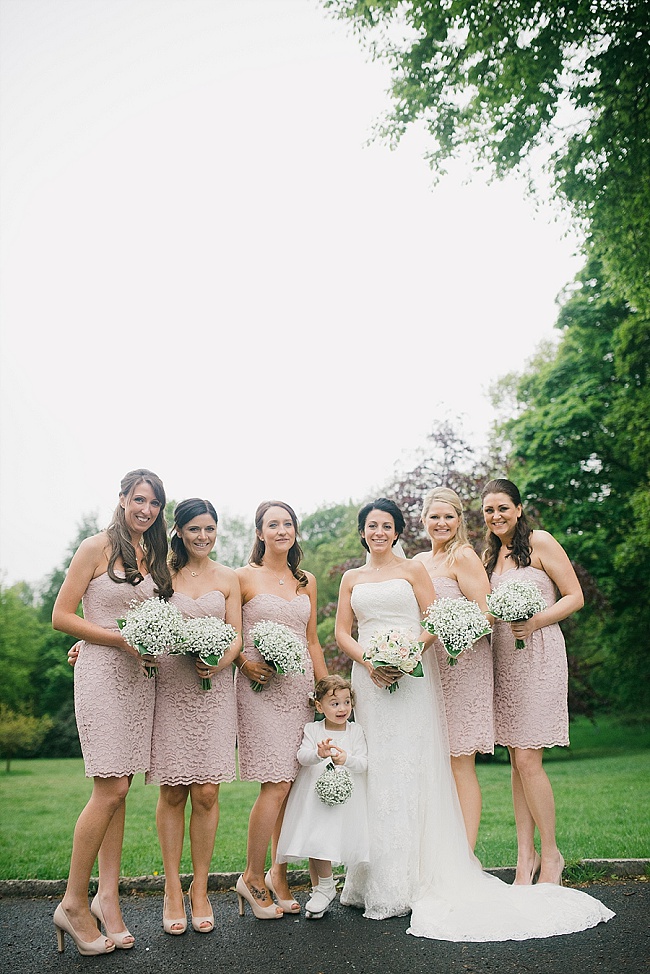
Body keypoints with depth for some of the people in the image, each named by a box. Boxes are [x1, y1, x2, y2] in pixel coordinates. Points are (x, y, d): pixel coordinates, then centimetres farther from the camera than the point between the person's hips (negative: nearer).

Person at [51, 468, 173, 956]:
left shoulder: (155, 557, 15)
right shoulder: (97, 548, -4)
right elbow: (61, 616, -8)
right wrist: (121, 640, -16)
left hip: (138, 678, 6)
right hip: (101, 674, -6)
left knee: (118, 789, 7)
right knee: (111, 789, -10)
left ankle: (107, 897, 15)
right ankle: (73, 903, 4)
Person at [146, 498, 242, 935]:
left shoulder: (228, 578, 11)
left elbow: (237, 636, 6)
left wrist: (220, 661, -15)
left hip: (214, 688, 1)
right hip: (168, 687, -1)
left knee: (207, 792, -1)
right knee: (173, 791, 1)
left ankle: (200, 890, 13)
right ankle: (172, 890, 14)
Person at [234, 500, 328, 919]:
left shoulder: (306, 581, 14)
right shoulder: (244, 577, 0)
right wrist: (244, 662, -15)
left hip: (300, 687, 5)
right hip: (260, 688, -5)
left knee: (293, 784, 5)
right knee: (277, 786, -10)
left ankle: (279, 875, 21)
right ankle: (252, 877, 8)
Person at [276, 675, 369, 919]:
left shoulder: (356, 730, 2)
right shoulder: (312, 729, 1)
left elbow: (364, 763, -4)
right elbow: (302, 757, -13)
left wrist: (346, 759, -24)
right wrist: (319, 753, -34)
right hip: (313, 796, 1)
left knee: (323, 842, -9)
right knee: (313, 842, 5)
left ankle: (325, 887, 13)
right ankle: (319, 889, 24)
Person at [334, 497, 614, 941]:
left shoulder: (413, 570, 6)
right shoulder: (352, 579, 14)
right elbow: (342, 632, 10)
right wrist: (368, 661, -8)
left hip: (411, 676, -2)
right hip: (368, 679, 3)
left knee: (410, 767, -4)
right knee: (372, 767, 1)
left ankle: (413, 876, 3)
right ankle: (378, 878, 10)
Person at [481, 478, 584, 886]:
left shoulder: (541, 543, -4)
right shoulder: (490, 555, 15)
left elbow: (575, 597, -5)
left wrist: (535, 622, -19)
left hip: (539, 656, -6)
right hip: (503, 658, 6)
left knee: (528, 760, -8)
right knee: (518, 761, 6)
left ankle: (551, 853, 9)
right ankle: (526, 856, 13)